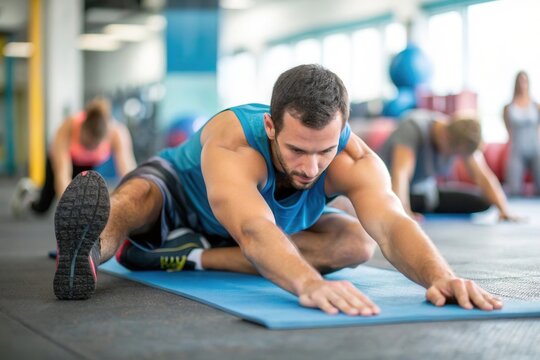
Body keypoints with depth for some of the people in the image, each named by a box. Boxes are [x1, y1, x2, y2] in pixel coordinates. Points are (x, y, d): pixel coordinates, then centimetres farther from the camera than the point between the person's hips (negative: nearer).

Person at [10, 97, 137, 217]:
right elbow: (62, 174, -50)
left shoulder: (117, 134, -41)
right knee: (42, 207, 8)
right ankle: (26, 189, 45)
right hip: (65, 156, -1)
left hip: (90, 163, 2)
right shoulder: (67, 128, -44)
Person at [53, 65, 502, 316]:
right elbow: (254, 230, -63)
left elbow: (391, 223, -51)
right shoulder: (231, 141, -45)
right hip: (177, 190, -4)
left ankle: (191, 256, -21)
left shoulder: (355, 157, -34)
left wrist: (440, 275, -73)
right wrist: (309, 283, -83)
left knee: (357, 243, -20)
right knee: (134, 199, -37)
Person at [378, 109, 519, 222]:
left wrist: (504, 210, -24)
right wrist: (403, 212, -51)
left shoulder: (463, 139, -12)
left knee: (483, 202, -5)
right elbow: (400, 174, -41)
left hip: (426, 192, 6)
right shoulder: (413, 127, -31)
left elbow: (483, 176, -12)